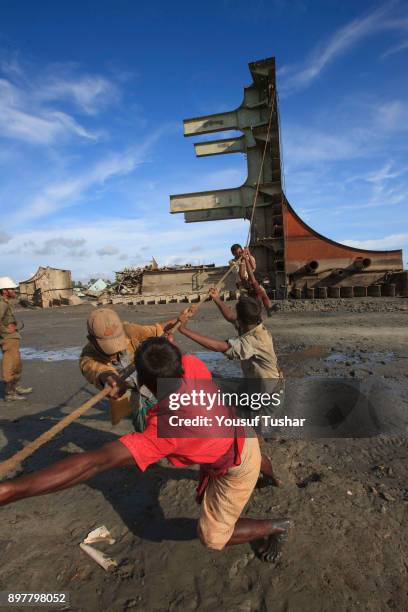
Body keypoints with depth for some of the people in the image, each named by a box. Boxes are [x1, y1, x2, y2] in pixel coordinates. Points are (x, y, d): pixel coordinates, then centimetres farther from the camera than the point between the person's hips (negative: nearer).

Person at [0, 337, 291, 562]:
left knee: (213, 537, 10)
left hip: (236, 469, -7)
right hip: (240, 435, 7)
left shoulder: (166, 425, -45)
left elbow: (96, 462, -53)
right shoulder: (193, 365, -28)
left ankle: (277, 526, 29)